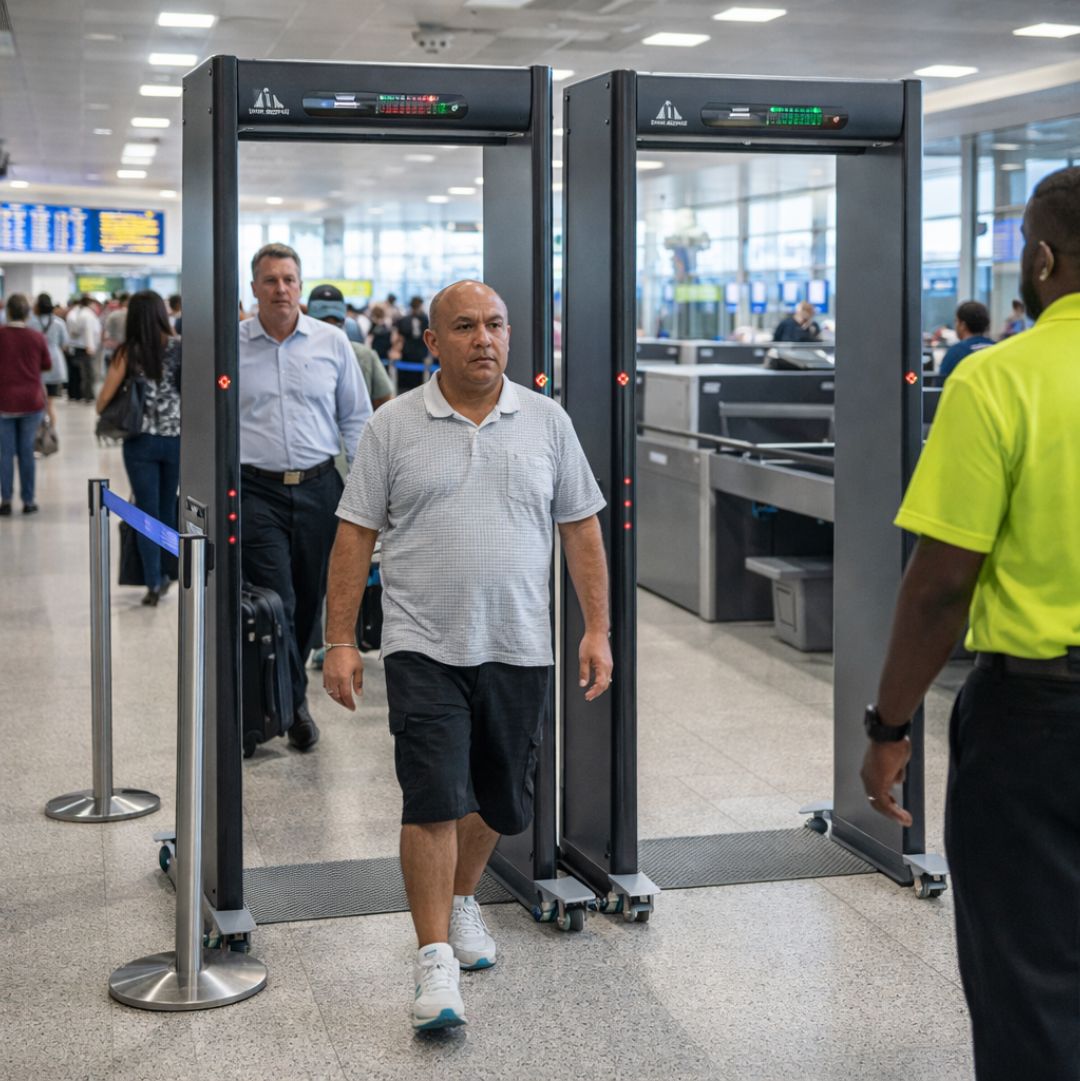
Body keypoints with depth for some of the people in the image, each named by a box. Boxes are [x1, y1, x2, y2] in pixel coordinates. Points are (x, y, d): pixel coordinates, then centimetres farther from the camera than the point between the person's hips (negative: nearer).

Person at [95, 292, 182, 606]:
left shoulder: (128, 352, -6)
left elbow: (103, 400, -7)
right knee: (168, 508, 18)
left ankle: (153, 582, 0)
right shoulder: (180, 347, -4)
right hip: (175, 437, 2)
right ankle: (164, 574, 27)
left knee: (148, 511, 5)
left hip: (140, 440, -1)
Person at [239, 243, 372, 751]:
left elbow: (356, 417, 11)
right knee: (276, 602, -9)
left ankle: (281, 694, 29)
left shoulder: (332, 342, 5)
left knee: (310, 600, 10)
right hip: (257, 490, -2)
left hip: (319, 487, 2)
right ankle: (293, 705, 4)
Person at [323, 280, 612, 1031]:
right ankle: (435, 959, -1)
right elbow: (356, 536, 0)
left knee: (502, 800, 14)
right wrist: (340, 642, -5)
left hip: (519, 651, 3)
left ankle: (462, 897, 40)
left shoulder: (547, 421, 5)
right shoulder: (394, 426, 0)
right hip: (424, 649, -3)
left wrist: (598, 629, 1)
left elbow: (582, 529, 7)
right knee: (433, 799, -9)